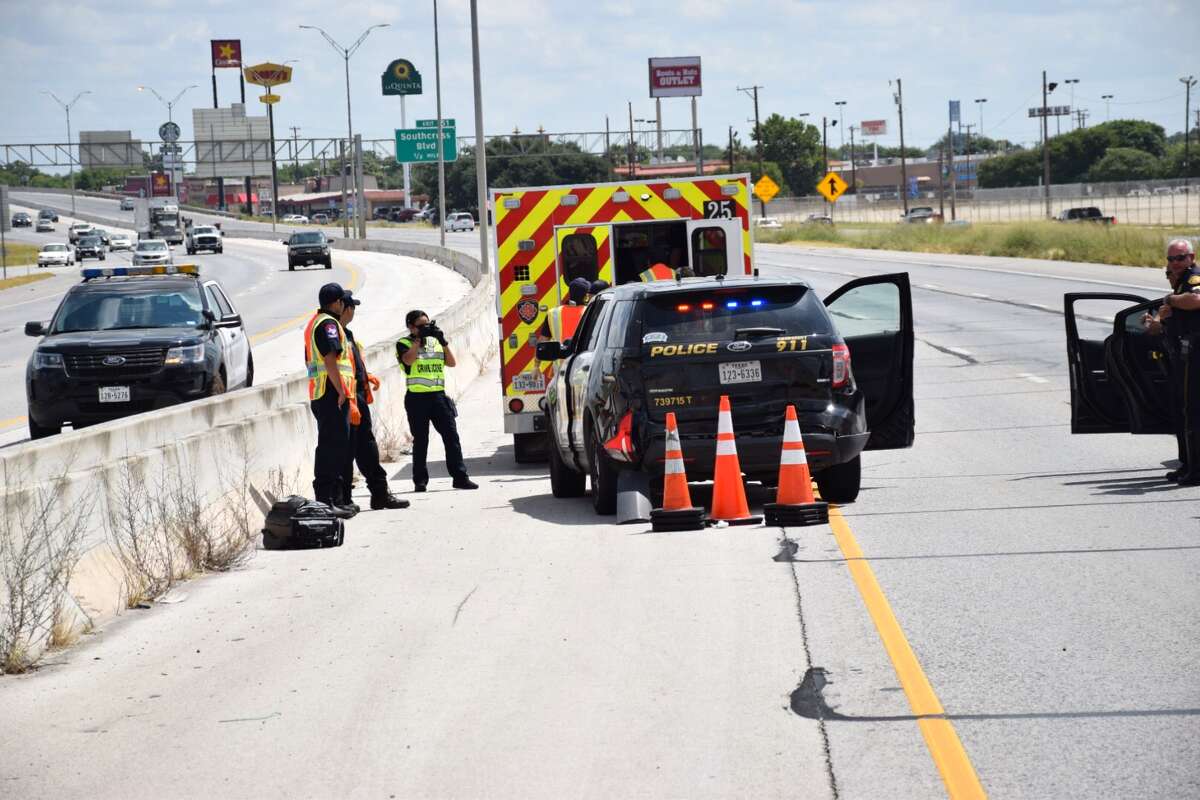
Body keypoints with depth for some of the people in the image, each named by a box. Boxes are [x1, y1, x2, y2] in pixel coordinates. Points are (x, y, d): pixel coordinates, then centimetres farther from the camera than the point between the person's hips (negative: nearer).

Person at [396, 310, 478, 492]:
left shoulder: (435, 341, 16)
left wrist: (443, 341, -3)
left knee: (451, 435, -3)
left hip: (438, 395, 4)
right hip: (417, 397, -4)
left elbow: (452, 362, 7)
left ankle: (460, 477, -1)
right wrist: (419, 339, -14)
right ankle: (420, 480, 10)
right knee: (420, 440, 2)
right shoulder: (404, 343, 3)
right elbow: (408, 360, -18)